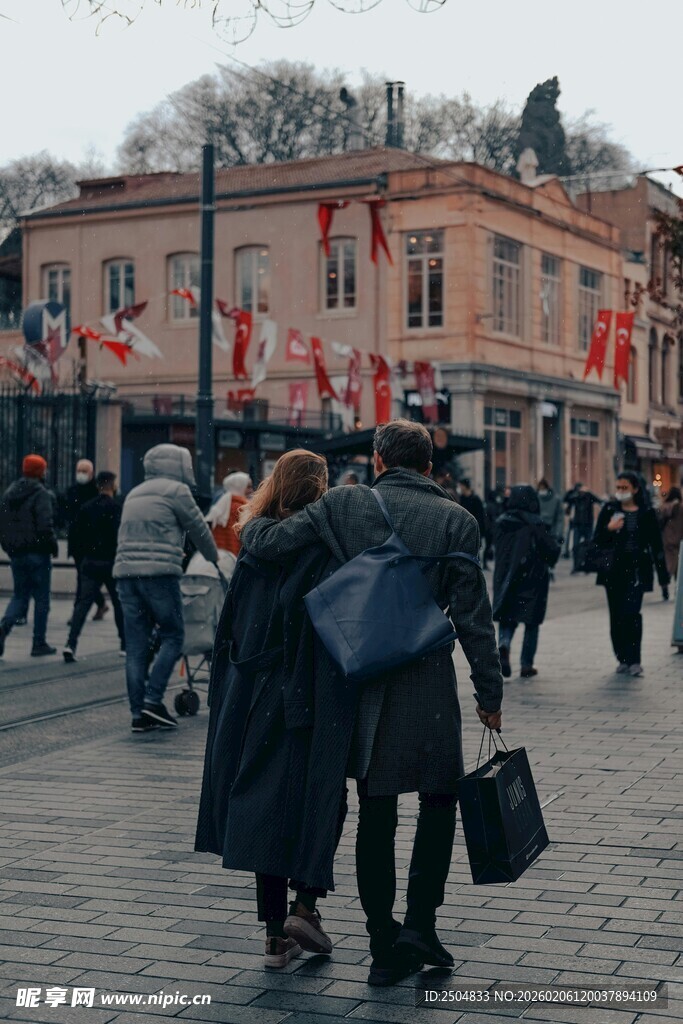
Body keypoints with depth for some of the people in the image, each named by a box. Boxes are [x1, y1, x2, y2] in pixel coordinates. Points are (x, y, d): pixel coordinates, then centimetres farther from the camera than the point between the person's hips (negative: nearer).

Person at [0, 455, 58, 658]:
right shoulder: (41, 494, -12)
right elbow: (45, 526, -20)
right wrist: (53, 545, -6)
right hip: (37, 553, -6)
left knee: (20, 596, 14)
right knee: (41, 598, 5)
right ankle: (39, 644, 9)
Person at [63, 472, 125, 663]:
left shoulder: (86, 508, 10)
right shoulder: (115, 508, -9)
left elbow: (76, 535, 10)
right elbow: (120, 537, -16)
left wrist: (80, 559, 16)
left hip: (89, 562, 4)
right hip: (110, 563, -4)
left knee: (83, 602, -1)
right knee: (119, 602, 11)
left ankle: (71, 643, -18)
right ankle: (125, 644, 19)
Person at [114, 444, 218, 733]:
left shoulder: (134, 494, 24)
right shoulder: (176, 490, 2)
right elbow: (199, 529, 9)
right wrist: (213, 558, 26)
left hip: (126, 572, 7)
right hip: (159, 572, -7)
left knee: (135, 645, 5)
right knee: (172, 636, 3)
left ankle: (139, 713, 5)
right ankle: (152, 699, -8)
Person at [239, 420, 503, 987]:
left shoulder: (345, 503, 0)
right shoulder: (456, 520, -2)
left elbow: (268, 543, -4)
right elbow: (474, 617, -3)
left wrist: (252, 520, 20)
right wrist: (490, 693, 5)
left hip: (362, 680, 2)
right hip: (428, 684, -2)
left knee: (375, 813, 9)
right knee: (439, 799, 15)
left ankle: (385, 947, 15)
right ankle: (420, 924, 5)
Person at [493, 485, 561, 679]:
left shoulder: (502, 523, -1)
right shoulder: (535, 524, -13)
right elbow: (551, 549, -11)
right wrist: (557, 544, 10)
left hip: (505, 578, 3)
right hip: (532, 578, -3)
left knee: (507, 619, 12)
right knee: (532, 622, 11)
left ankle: (504, 644, -19)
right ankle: (526, 665, 12)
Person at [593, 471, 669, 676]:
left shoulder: (646, 513, 2)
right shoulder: (609, 511, 5)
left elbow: (656, 546, 5)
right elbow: (598, 541, 4)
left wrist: (663, 577, 3)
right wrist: (609, 529, -16)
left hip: (637, 569, -3)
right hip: (614, 570, 3)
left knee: (631, 612, -16)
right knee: (617, 615, 5)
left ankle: (634, 660, -10)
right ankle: (622, 658, 17)